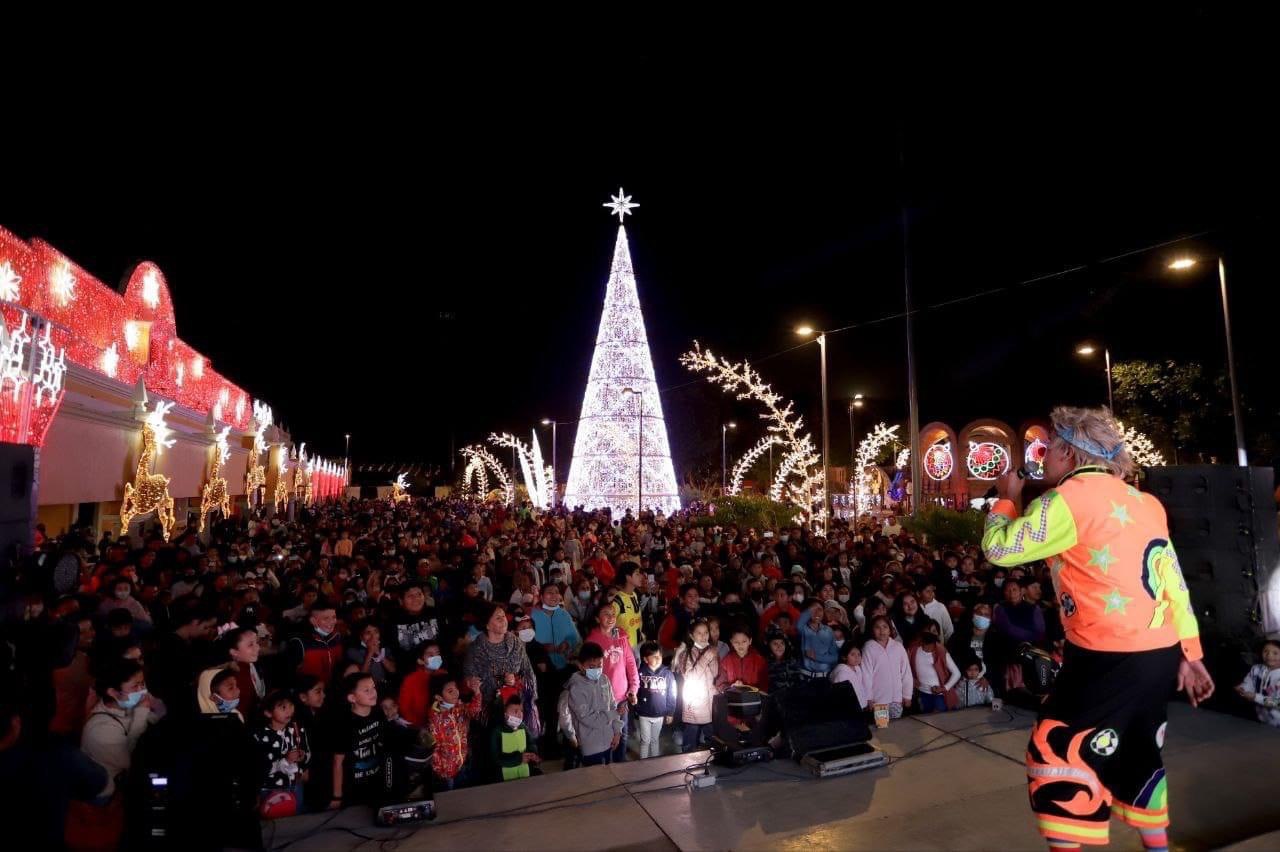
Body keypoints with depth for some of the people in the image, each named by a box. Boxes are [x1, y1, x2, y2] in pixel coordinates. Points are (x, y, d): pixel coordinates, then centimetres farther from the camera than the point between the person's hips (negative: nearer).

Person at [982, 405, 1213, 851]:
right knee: (1136, 754, 24)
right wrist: (1189, 653, 19)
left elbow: (999, 548, -13)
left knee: (1057, 754, 2)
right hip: (1160, 653, 9)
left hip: (1109, 659, -9)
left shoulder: (1069, 498, -14)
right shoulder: (1142, 501, 10)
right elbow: (1172, 579, 13)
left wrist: (1007, 497, 4)